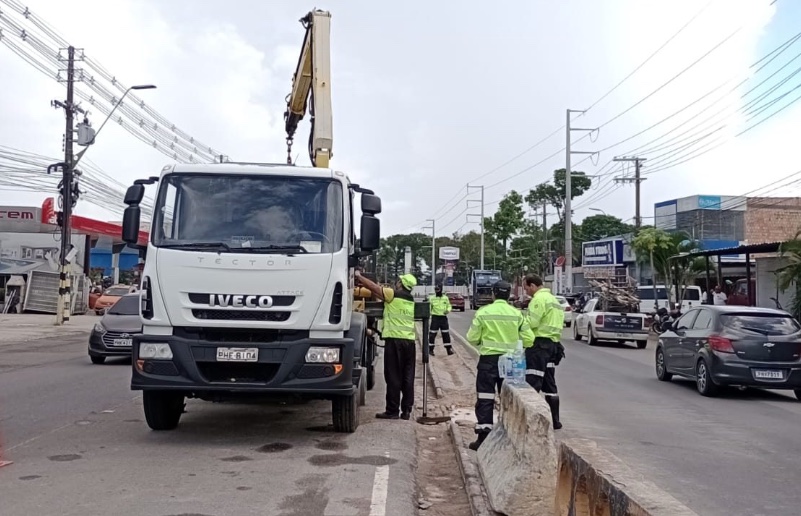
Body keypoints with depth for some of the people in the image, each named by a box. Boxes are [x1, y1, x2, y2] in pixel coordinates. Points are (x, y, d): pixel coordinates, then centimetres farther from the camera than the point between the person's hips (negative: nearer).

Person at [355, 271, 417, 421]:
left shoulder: (393, 295, -5)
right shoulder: (411, 301, 16)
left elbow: (373, 286, 0)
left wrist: (359, 276, 15)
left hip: (394, 340, -6)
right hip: (409, 341, 6)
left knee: (393, 377, -2)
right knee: (407, 377, 7)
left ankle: (392, 411, 0)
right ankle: (406, 410, 9)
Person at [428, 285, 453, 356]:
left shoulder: (445, 298, 5)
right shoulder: (431, 298, 0)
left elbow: (449, 306, 13)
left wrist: (448, 310, -7)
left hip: (443, 318, 2)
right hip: (435, 317, -2)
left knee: (446, 334, 6)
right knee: (432, 334, -1)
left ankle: (449, 349, 14)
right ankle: (430, 349, 9)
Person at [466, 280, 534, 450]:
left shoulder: (483, 312, -8)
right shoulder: (517, 314, -1)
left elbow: (472, 338, -6)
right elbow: (528, 339, -2)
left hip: (488, 359, -3)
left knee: (485, 399, 2)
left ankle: (483, 437, -1)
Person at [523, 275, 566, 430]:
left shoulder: (539, 299, -12)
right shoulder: (552, 298, 21)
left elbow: (532, 322, -20)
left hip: (540, 343, -10)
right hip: (553, 343, 10)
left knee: (533, 383, -10)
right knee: (549, 384, 14)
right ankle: (554, 420, 18)